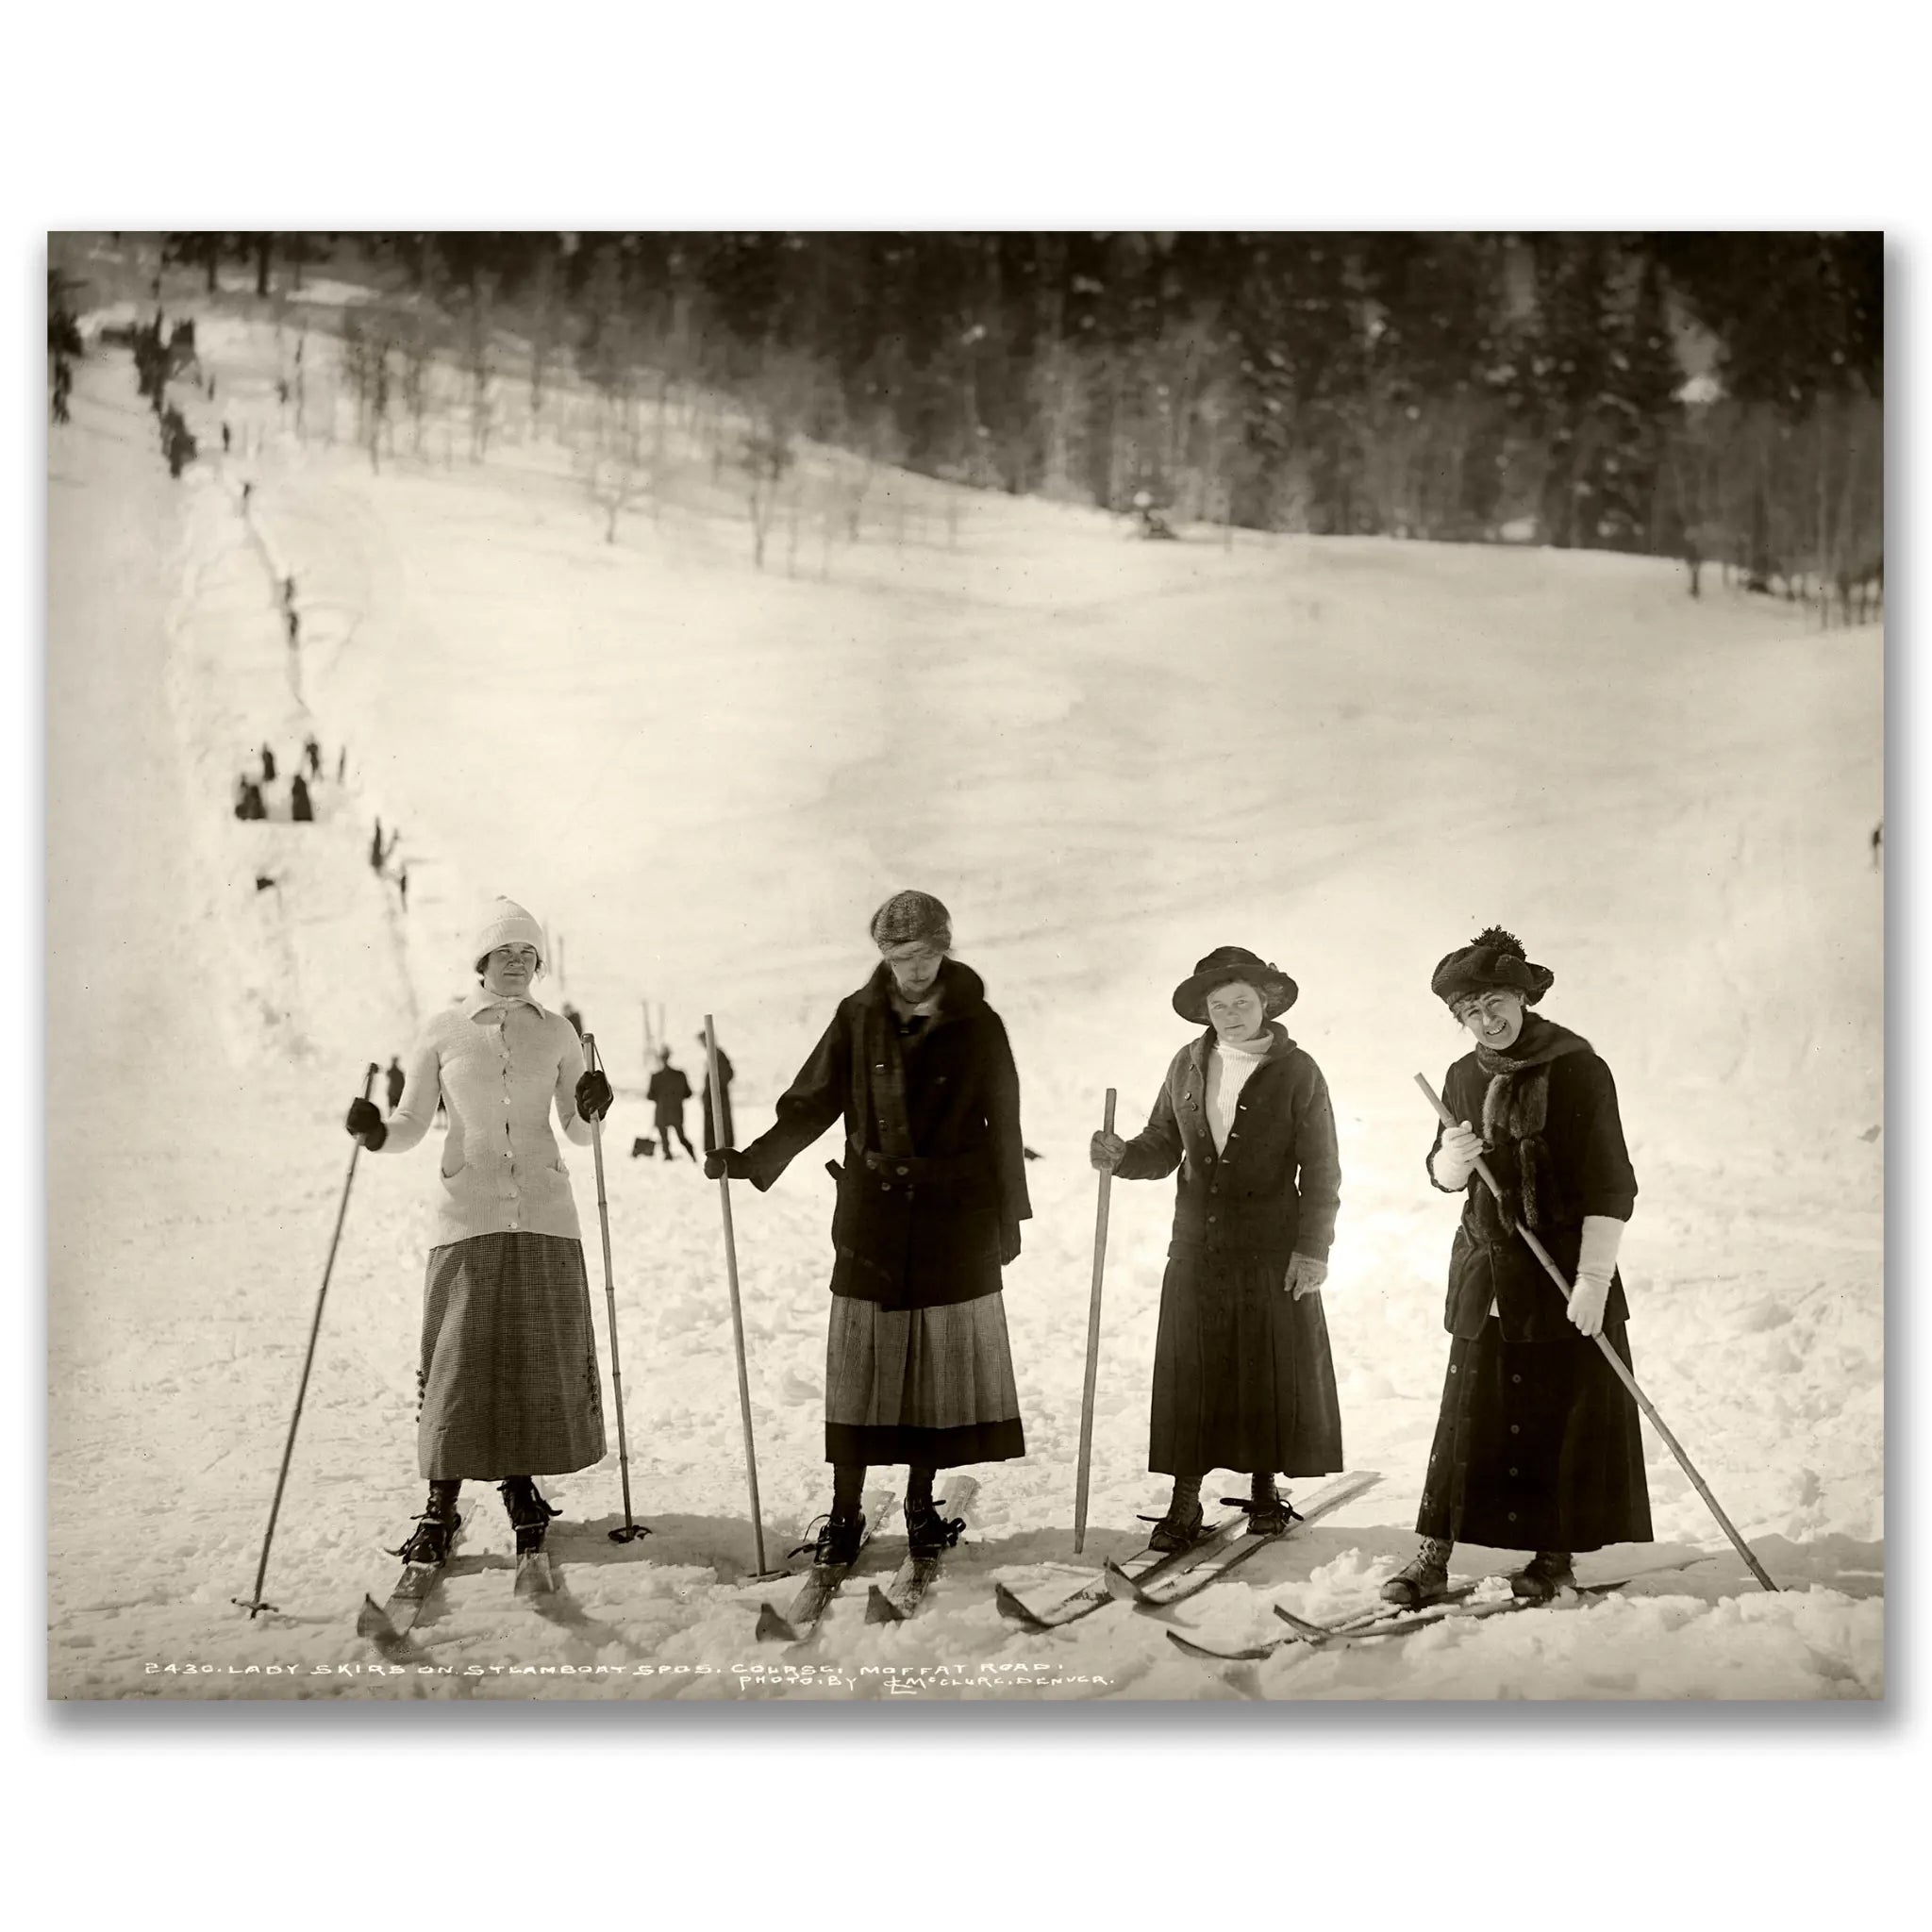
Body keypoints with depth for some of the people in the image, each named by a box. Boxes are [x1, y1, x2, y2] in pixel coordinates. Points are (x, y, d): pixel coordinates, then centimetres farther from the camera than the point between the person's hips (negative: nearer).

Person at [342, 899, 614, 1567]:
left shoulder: (555, 1032, 8)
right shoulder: (444, 1031, 2)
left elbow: (577, 1132, 13)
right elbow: (411, 1126, 4)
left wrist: (591, 1109, -8)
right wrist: (376, 1132, -17)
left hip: (545, 1217, 2)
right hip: (469, 1216, -2)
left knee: (539, 1357, 4)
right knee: (459, 1357, -7)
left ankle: (521, 1486, 21)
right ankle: (441, 1506, 0)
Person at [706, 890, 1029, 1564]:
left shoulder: (977, 1025, -1)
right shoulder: (859, 1016, 2)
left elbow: (1003, 1127, 5)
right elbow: (811, 1103, 2)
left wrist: (1009, 1218, 6)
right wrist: (753, 1160, -10)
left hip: (955, 1214, 0)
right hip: (873, 1211, 0)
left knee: (941, 1358, 4)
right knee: (860, 1362, -1)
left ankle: (920, 1504, 18)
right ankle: (845, 1515, 5)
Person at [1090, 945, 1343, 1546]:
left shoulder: (1297, 1072, -3)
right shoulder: (1188, 1066, 7)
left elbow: (1320, 1171, -4)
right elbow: (1162, 1148, 11)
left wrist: (1312, 1248, -10)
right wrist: (1121, 1157, -10)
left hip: (1273, 1254, -3)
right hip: (1196, 1253, 3)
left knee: (1272, 1375, 4)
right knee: (1189, 1376, 2)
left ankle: (1265, 1487, 21)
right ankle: (1184, 1502, 9)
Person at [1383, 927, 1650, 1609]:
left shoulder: (1576, 1068, -9)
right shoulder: (1464, 1078, 10)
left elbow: (1609, 1182, -14)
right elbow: (1446, 1178, 20)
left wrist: (1594, 1278, -20)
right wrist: (1449, 1161, -5)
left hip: (1564, 1268, -5)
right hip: (1486, 1271, 5)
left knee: (1566, 1411, 1)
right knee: (1470, 1410, 3)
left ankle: (1556, 1555, 12)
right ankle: (1433, 1555, 3)